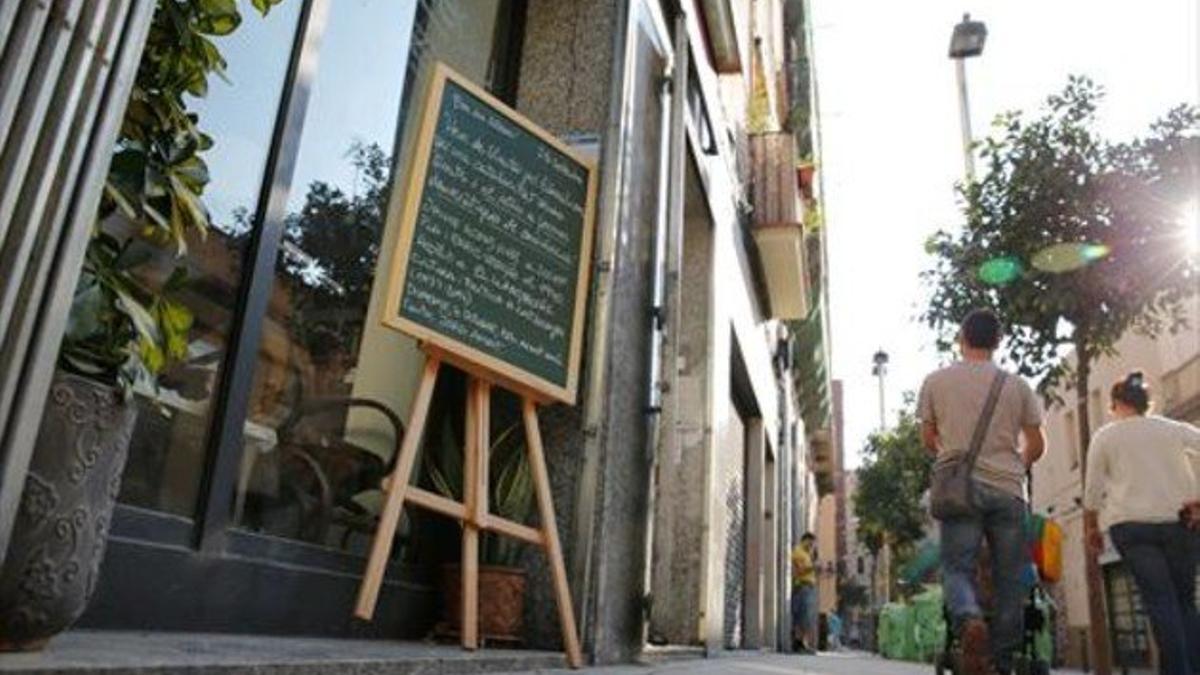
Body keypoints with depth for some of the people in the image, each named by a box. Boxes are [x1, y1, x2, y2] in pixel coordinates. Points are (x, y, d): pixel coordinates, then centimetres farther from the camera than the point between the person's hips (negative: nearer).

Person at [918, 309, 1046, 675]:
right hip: (1008, 490, 1)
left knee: (957, 567, 1)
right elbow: (1036, 445, 11)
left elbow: (928, 440, 12)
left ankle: (969, 622, -29)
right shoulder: (1016, 385, 6)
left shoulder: (936, 381, 4)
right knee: (1009, 579, 8)